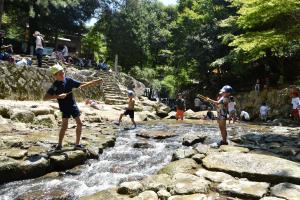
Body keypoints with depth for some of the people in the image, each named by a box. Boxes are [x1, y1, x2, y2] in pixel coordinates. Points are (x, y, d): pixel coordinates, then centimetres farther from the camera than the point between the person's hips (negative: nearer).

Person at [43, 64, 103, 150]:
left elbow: (81, 85, 4)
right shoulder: (55, 86, -13)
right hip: (64, 107, -4)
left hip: (73, 105, 4)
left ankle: (77, 144, 18)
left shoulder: (69, 80, -3)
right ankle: (59, 145, 8)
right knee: (64, 126, -11)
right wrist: (57, 96, -27)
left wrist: (93, 82, -5)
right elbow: (45, 98, -15)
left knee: (79, 124, 5)